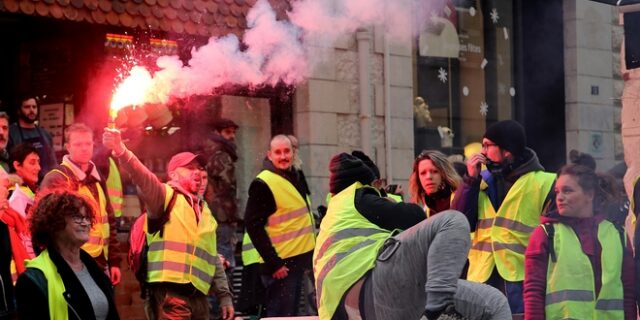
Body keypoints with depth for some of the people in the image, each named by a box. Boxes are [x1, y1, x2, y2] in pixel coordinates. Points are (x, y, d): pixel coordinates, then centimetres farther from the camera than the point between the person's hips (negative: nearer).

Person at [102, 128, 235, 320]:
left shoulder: (204, 211, 23)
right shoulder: (166, 197, 2)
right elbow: (143, 177, -18)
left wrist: (224, 295, 21)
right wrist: (121, 151, -36)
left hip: (198, 294, 8)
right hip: (170, 291, -7)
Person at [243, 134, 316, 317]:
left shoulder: (293, 177, 13)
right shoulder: (263, 184, -15)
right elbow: (254, 226, -19)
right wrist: (273, 263, -20)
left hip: (298, 259, 9)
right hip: (280, 263, -9)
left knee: (291, 313, 15)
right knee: (280, 315, -9)